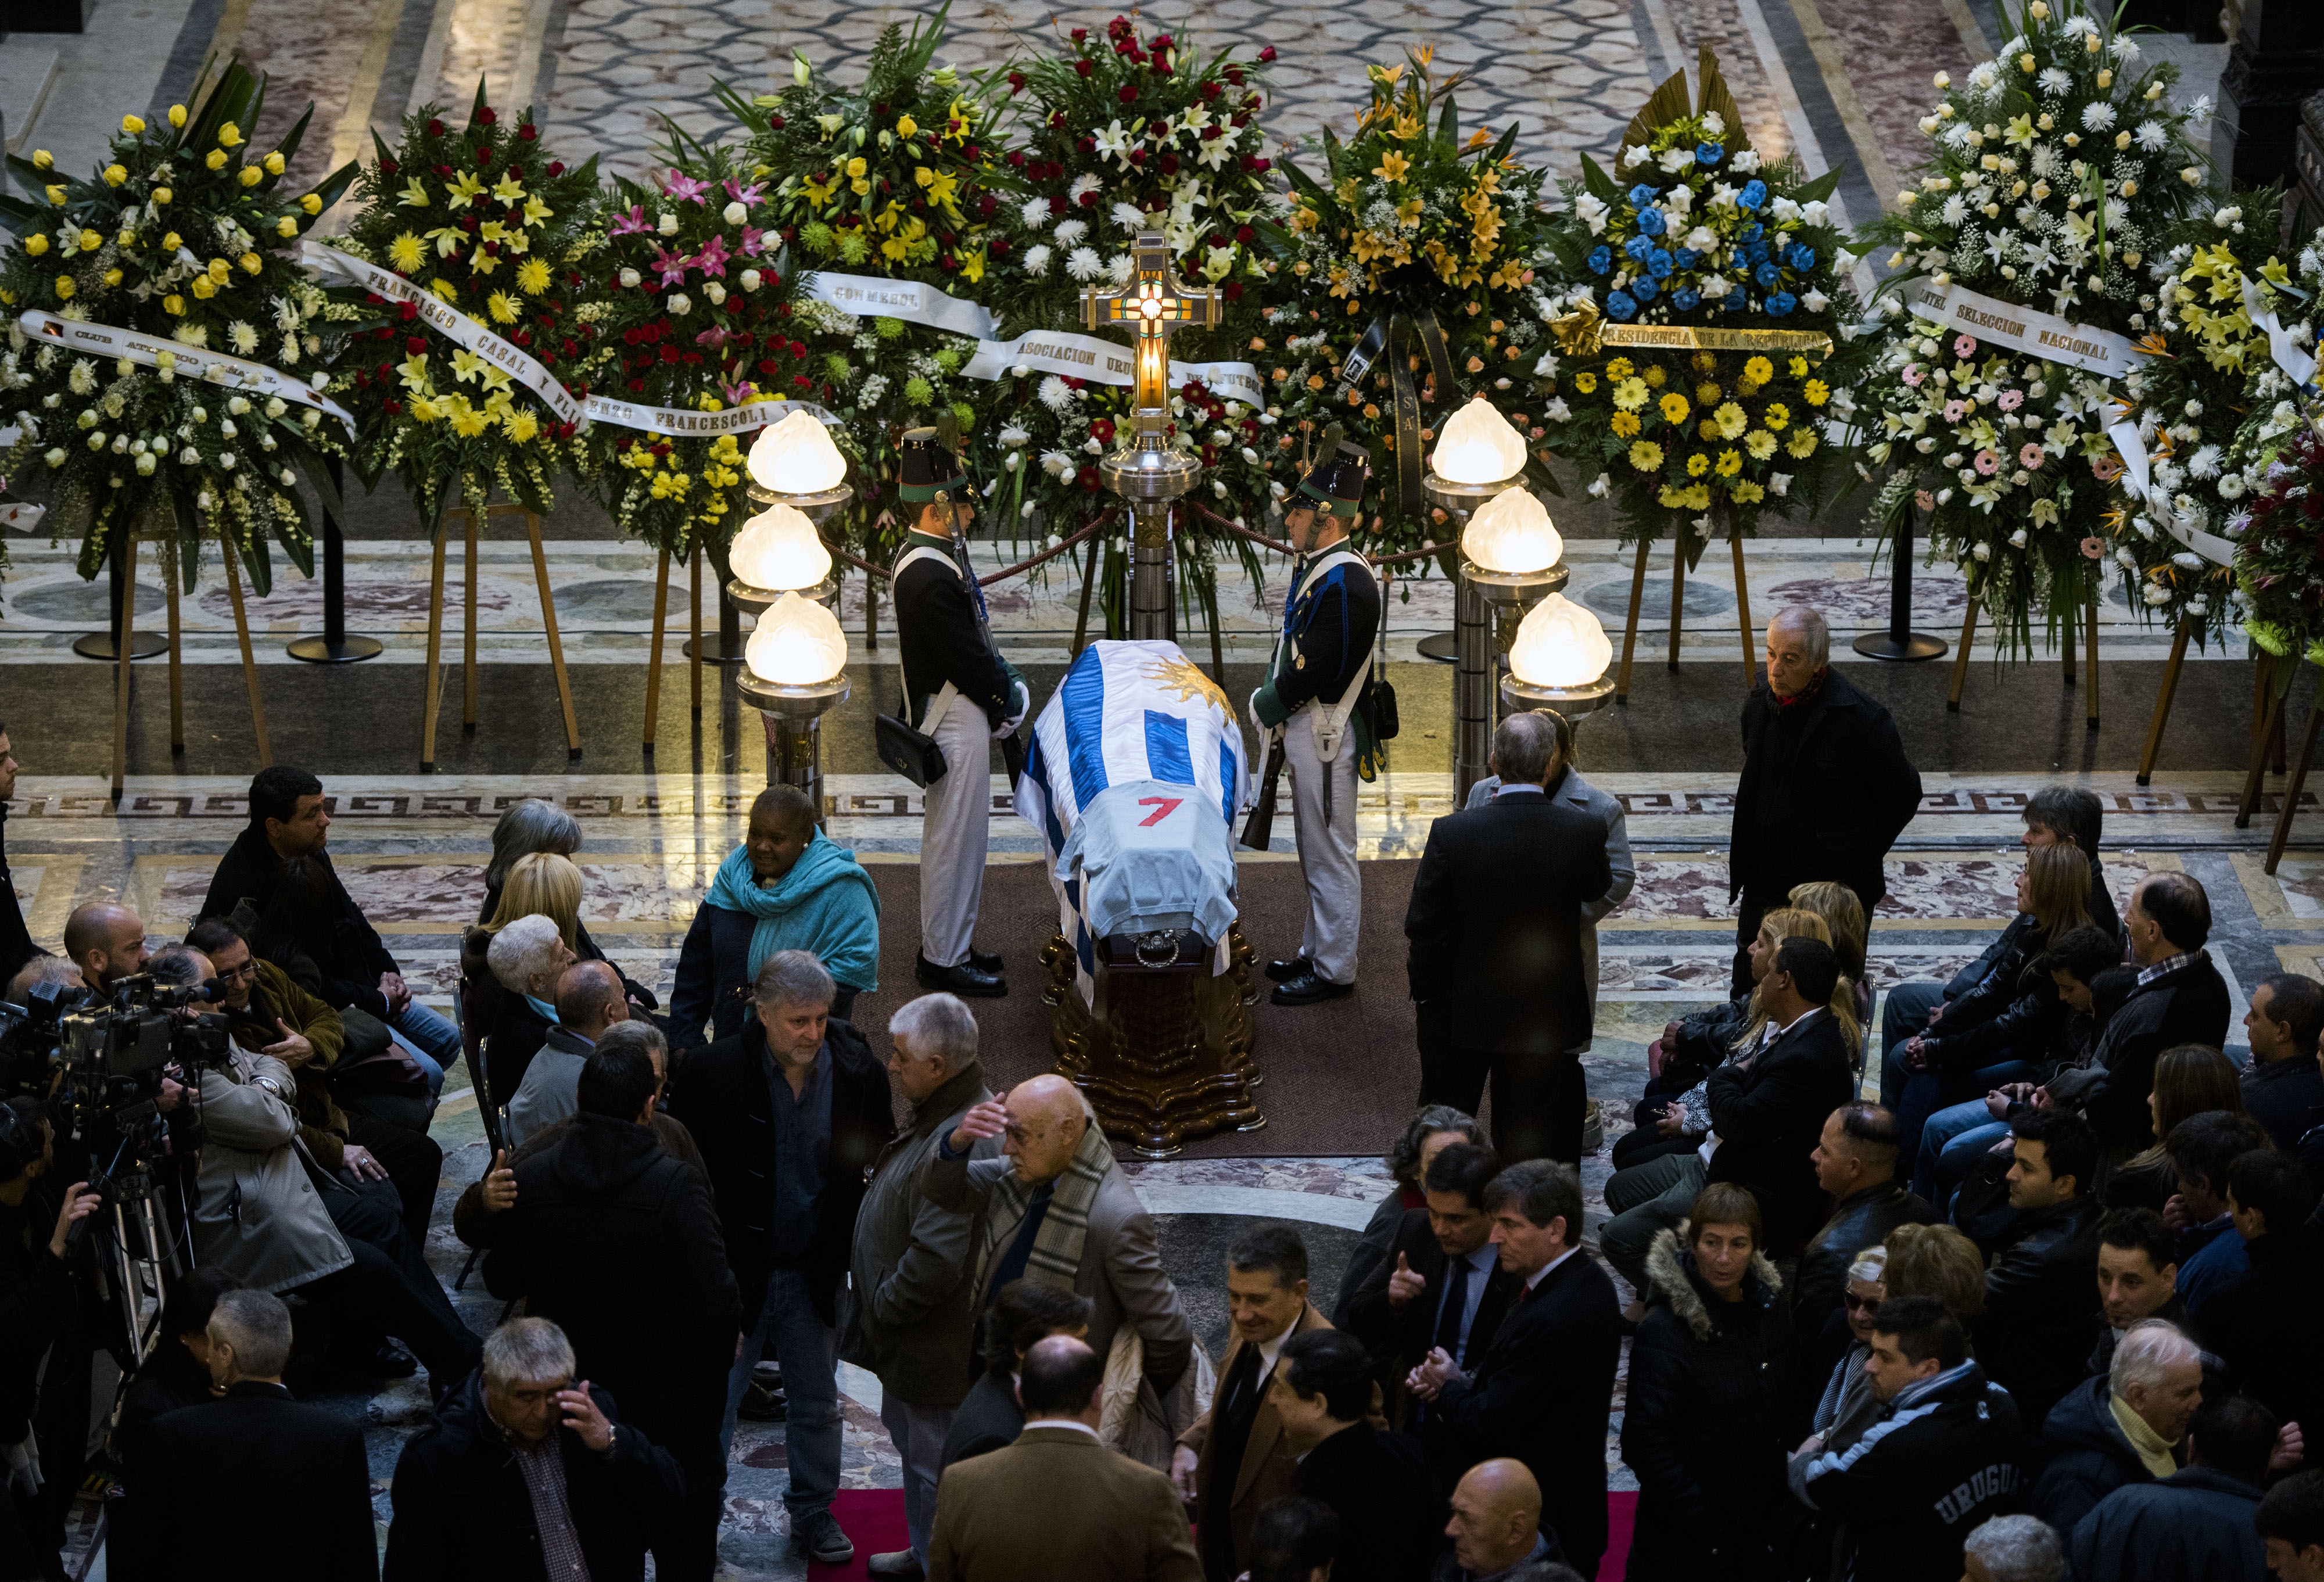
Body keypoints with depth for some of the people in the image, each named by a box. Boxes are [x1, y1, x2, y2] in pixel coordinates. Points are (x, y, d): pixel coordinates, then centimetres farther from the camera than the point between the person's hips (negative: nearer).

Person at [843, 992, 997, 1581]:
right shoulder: (942, 1115, 2)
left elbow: (935, 1263, -33)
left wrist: (880, 1310, -18)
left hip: (937, 1350, -11)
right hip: (910, 1341, 11)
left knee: (934, 1464, 4)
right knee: (911, 1444, 27)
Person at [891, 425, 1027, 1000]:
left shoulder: (923, 559, 9)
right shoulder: (930, 576, -24)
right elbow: (967, 656, -22)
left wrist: (1004, 685, 8)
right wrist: (1008, 697, -8)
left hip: (956, 718, 11)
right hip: (956, 723, -11)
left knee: (953, 837, 19)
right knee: (955, 838, -2)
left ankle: (947, 944, 29)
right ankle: (944, 959, 5)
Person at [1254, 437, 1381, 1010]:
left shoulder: (1346, 584, -23)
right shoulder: (1315, 566, 9)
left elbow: (1315, 669, -24)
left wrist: (1267, 705, -10)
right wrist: (1270, 700, 3)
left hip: (1327, 736, -10)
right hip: (1306, 729, 10)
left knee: (1330, 855, -1)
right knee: (1315, 851, 19)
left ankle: (1334, 970, 6)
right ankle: (1317, 953, 30)